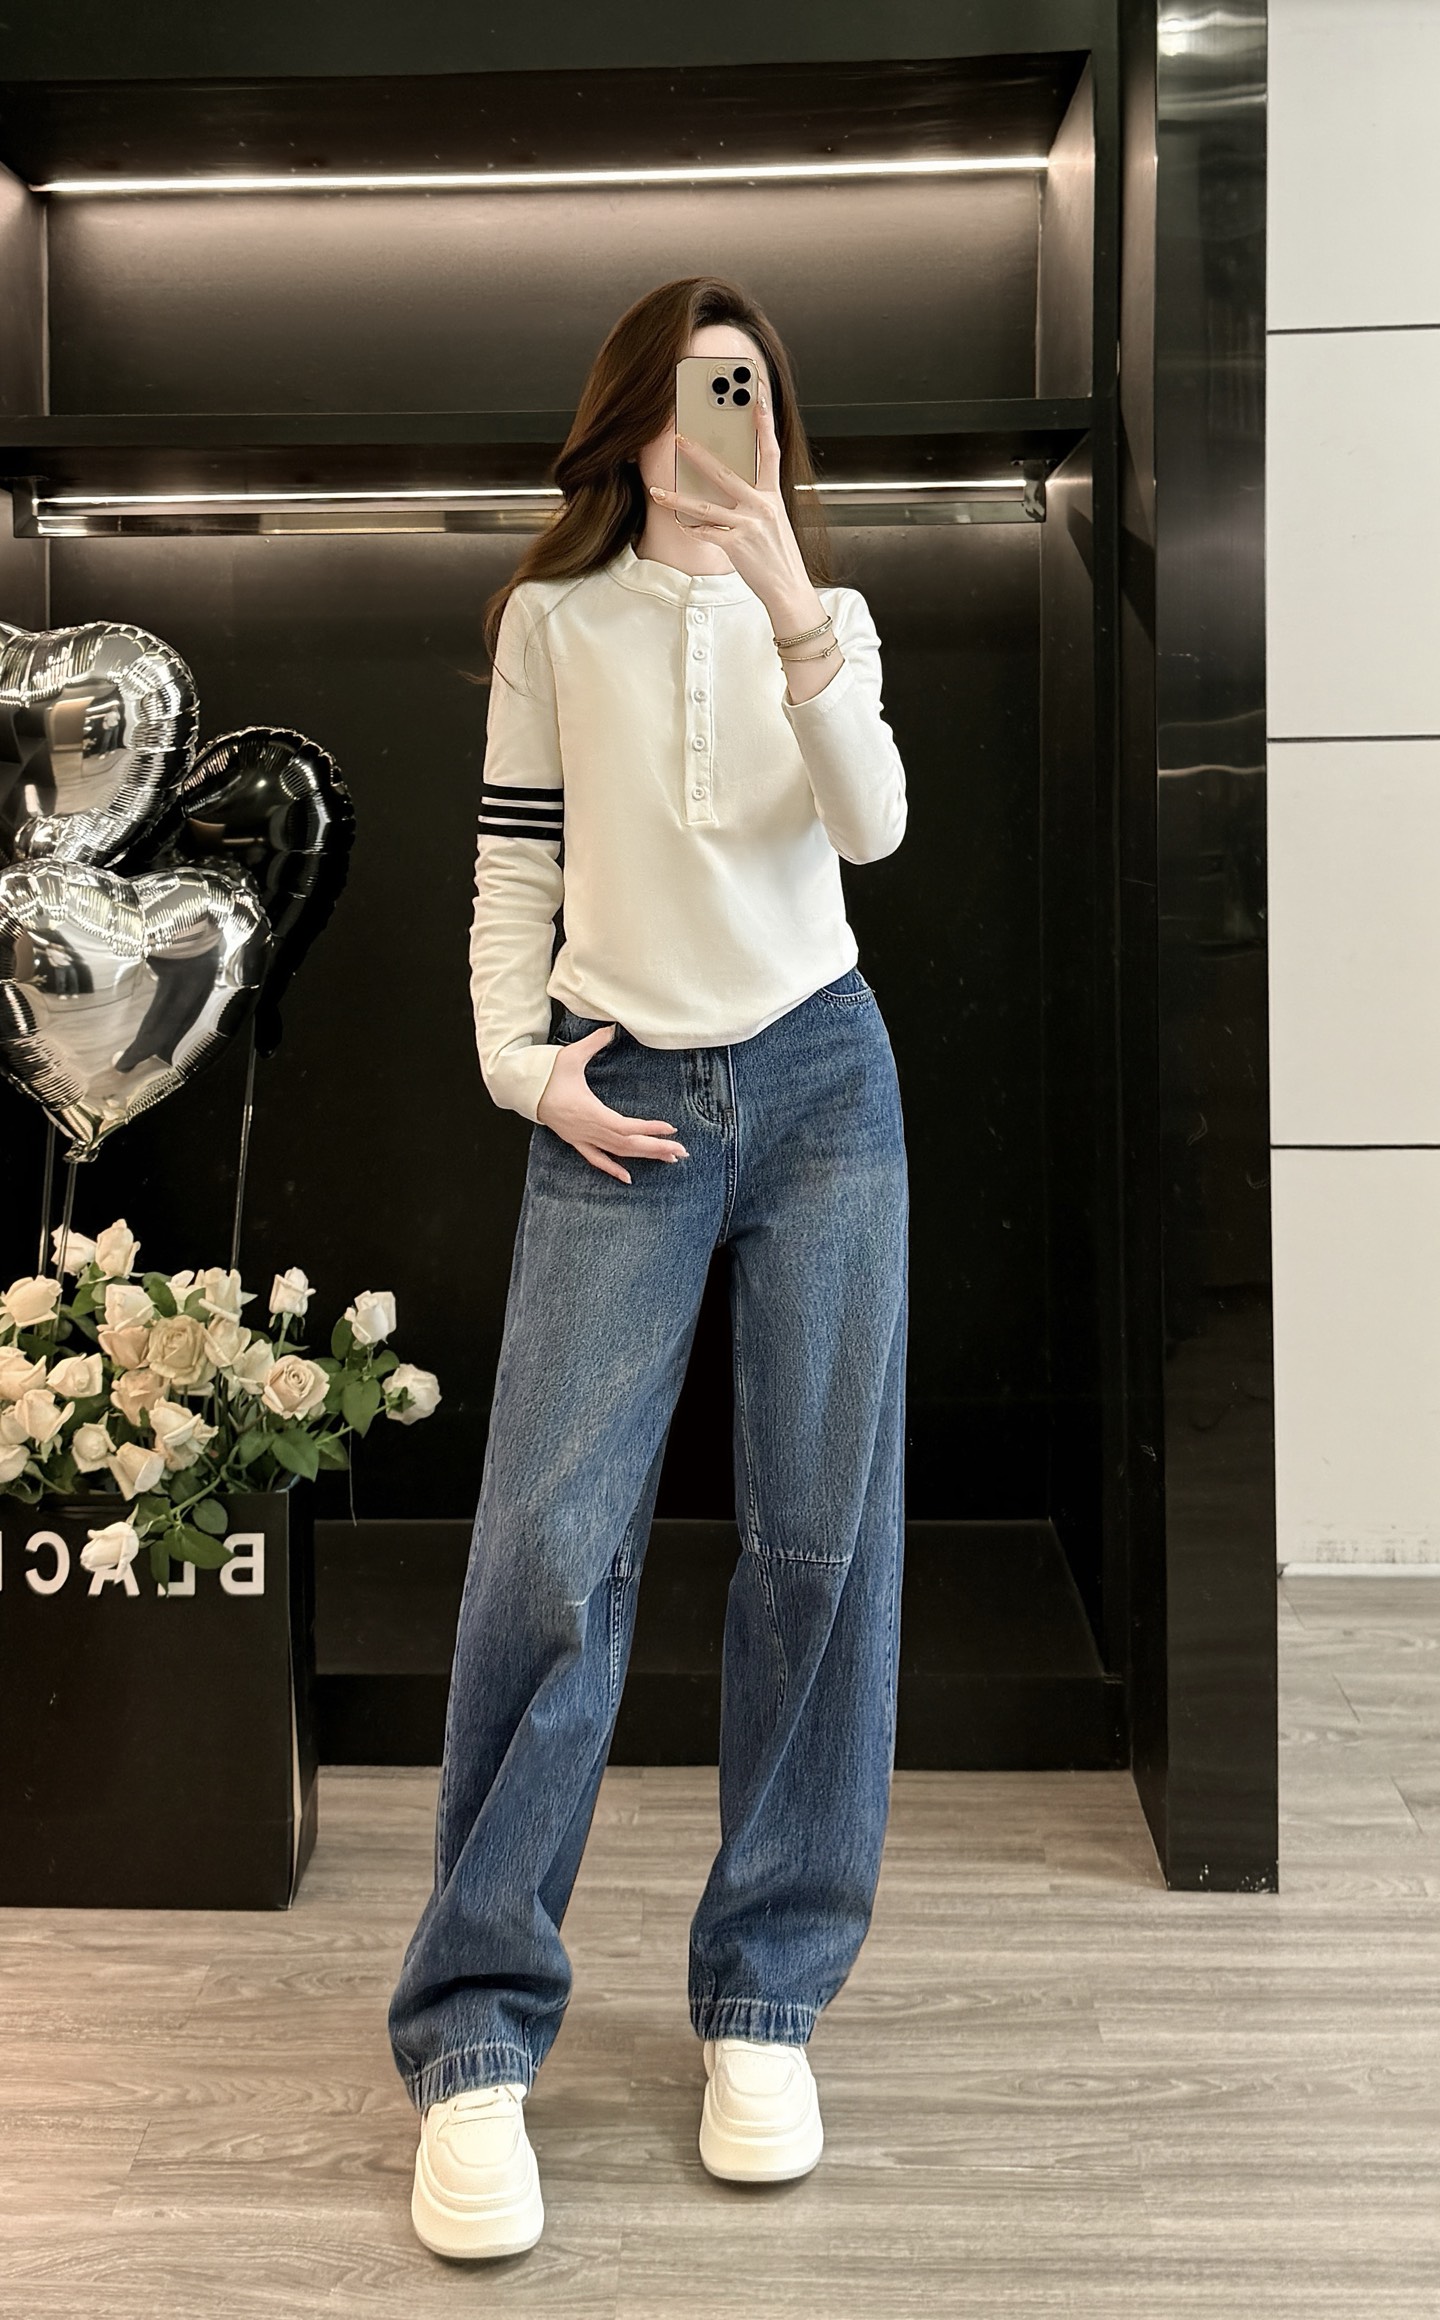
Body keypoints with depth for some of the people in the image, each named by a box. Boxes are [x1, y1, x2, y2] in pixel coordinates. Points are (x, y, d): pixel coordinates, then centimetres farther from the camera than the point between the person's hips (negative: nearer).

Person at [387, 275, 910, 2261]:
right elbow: (513, 867, 9)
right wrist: (523, 1060, -4)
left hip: (822, 1079, 2)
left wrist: (786, 590, -16)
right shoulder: (553, 616, 11)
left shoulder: (824, 616, 13)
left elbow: (873, 824, -6)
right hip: (621, 1106, -1)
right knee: (552, 1538, -12)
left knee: (823, 1539, -1)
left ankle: (766, 1997, 12)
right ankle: (475, 2041, -1)